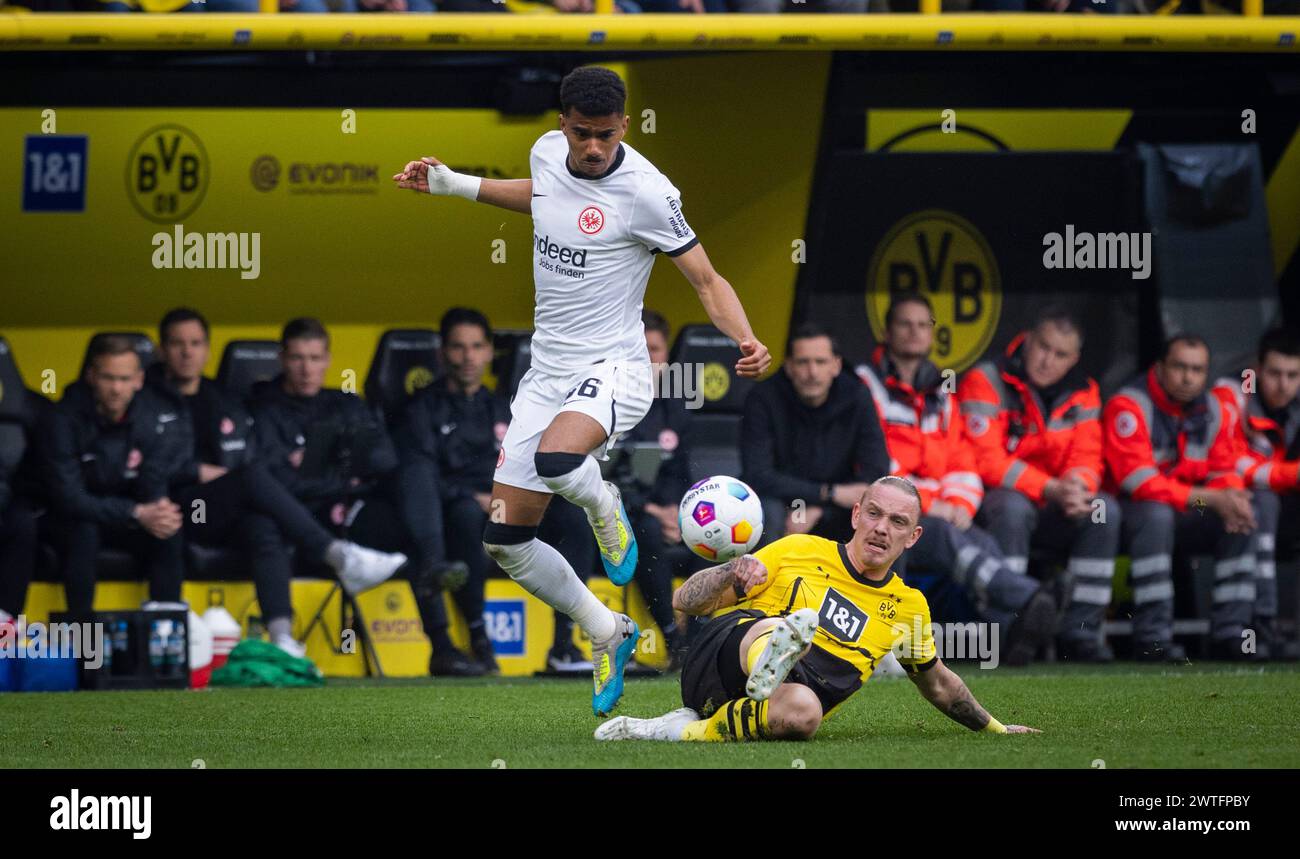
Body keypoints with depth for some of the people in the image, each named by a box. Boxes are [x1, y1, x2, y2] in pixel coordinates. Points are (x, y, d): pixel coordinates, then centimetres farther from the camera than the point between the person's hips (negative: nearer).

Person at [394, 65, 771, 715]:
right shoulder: (547, 152, 2)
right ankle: (607, 634, 25)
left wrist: (747, 341, -29)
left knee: (557, 460, -39)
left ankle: (604, 505, -2)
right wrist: (453, 185, 24)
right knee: (504, 543, 3)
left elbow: (707, 281, -12)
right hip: (547, 372, 7)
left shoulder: (645, 192, -17)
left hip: (612, 369, -7)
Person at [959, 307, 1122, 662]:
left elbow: (1086, 459, 0)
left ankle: (1080, 631, -17)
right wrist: (1050, 489, -30)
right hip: (987, 504, -5)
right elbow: (987, 461, -21)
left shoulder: (1082, 393, 5)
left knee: (1104, 510, -20)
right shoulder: (986, 382, -13)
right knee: (1013, 507, -37)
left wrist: (1078, 487, -26)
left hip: (1054, 505, 5)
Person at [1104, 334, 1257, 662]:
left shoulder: (1213, 410, 3)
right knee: (1156, 514, -37)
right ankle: (1152, 634, -35)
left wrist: (1233, 499, -20)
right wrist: (1210, 499, -29)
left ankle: (1229, 631, -13)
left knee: (1241, 518, -13)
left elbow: (1223, 472, 7)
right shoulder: (1129, 406, -18)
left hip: (1185, 513, 7)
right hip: (1131, 510, -7)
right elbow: (1137, 480, -26)